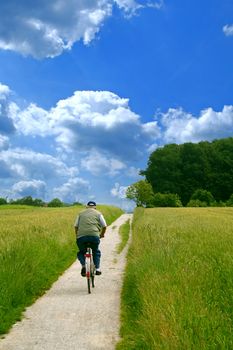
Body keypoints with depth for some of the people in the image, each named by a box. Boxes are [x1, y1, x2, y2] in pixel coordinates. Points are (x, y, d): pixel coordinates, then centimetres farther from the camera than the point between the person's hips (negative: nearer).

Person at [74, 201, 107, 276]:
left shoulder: (81, 213, 22)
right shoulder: (98, 213, 19)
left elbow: (76, 226, 18)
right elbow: (104, 226, 12)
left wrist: (77, 235, 31)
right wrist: (102, 234, 29)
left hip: (81, 236, 1)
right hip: (94, 235, -1)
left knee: (81, 252, 22)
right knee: (96, 252, 23)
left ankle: (83, 265, -2)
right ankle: (97, 268, 13)